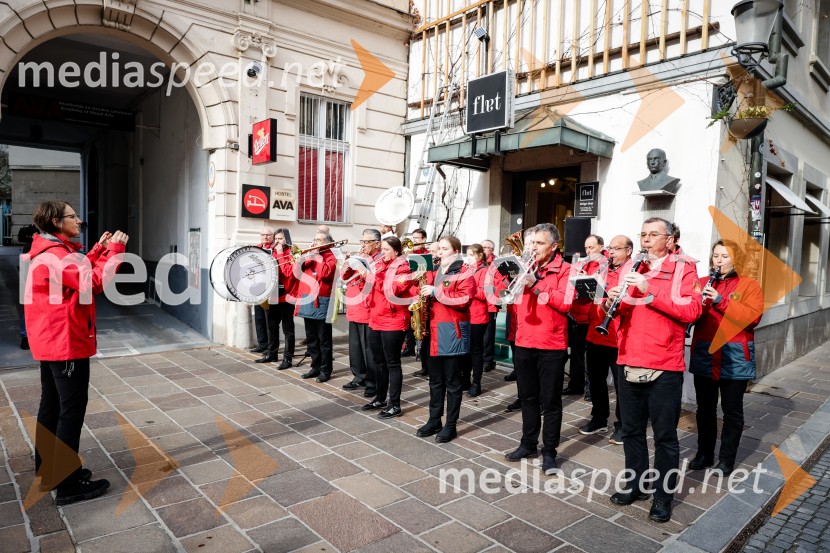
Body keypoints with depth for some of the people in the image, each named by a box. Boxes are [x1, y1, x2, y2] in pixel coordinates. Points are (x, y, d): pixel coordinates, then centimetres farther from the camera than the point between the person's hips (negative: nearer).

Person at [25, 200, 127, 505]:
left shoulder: (48, 252, 13)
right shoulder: (56, 255, -20)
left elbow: (80, 274, 18)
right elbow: (95, 281, -28)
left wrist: (99, 250, 9)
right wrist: (115, 251, -19)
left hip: (51, 341, 11)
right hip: (66, 343, -11)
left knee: (52, 405, 17)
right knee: (72, 409, -5)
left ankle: (49, 469, 30)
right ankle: (68, 484, 1)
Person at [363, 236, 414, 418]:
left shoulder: (403, 268, -8)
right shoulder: (380, 265, 14)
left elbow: (392, 291, -20)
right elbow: (371, 287, 14)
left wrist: (378, 274, -22)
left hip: (393, 322, -8)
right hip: (375, 320, 8)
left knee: (392, 363, -3)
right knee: (379, 362, 15)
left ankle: (395, 405, 5)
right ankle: (380, 399, 28)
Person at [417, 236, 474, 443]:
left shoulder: (463, 273, -7)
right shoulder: (435, 272, 17)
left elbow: (464, 300, -20)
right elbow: (428, 294, 25)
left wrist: (436, 292, -21)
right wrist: (422, 297, 2)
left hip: (452, 331, -7)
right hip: (434, 330, 7)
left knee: (452, 381, 2)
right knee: (435, 379, 14)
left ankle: (451, 425, 11)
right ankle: (434, 420, 25)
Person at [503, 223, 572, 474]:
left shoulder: (564, 269, -5)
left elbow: (565, 303, -18)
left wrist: (536, 284, -22)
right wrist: (516, 278, -9)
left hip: (551, 346, -5)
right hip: (523, 343, 5)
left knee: (550, 402, 4)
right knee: (528, 398, 16)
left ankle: (549, 451, 16)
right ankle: (528, 443, 29)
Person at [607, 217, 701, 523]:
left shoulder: (683, 269, -1)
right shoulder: (631, 269, 13)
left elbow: (692, 310, -14)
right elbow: (619, 310, 16)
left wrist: (650, 290, -22)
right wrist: (611, 301, -7)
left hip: (665, 367, -4)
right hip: (630, 363, 5)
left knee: (665, 435, 7)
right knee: (632, 430, 15)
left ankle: (663, 495, 21)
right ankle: (635, 483, 30)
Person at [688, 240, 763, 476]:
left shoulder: (749, 285, 0)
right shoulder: (702, 282, 9)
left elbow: (752, 317, -15)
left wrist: (721, 300, -23)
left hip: (735, 358, -2)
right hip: (704, 355, 3)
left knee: (732, 411, 8)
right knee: (705, 409, 12)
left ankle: (727, 459, 20)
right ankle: (704, 454, 25)